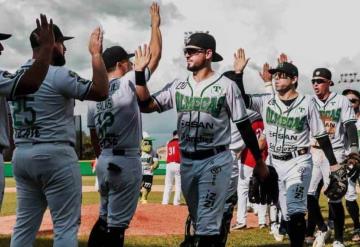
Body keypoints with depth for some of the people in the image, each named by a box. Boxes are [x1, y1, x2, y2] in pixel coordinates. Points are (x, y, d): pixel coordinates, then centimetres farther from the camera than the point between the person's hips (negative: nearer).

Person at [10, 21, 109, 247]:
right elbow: (101, 92, -14)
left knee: (25, 225, 12)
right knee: (66, 225, -1)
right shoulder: (58, 75, -12)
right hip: (55, 156, -7)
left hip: (21, 155, 7)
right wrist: (96, 54, -7)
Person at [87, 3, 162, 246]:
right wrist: (156, 24, 3)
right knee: (117, 224, -3)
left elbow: (94, 137, 14)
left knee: (105, 217, 20)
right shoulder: (127, 83, -10)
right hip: (126, 161, -8)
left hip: (104, 162, 8)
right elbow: (155, 56, -8)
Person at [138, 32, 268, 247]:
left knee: (207, 223, -8)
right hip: (187, 162, 6)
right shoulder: (178, 86, 7)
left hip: (215, 161, -6)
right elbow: (146, 106, 0)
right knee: (198, 220, 17)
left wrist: (259, 162, -1)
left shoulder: (226, 86, -6)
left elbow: (244, 125, -3)